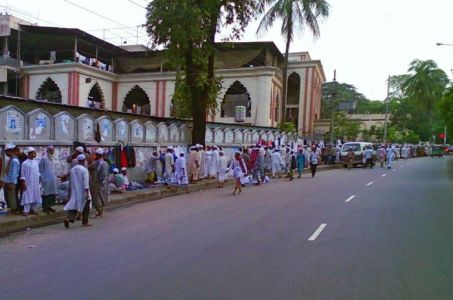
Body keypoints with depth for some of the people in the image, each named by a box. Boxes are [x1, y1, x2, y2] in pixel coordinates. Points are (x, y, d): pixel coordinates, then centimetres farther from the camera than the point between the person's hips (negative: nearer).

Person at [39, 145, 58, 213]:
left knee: (53, 193, 8)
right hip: (46, 179, -7)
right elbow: (40, 169, -6)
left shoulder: (52, 159, 12)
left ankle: (49, 206, 18)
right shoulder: (44, 159, -9)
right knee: (46, 193, -1)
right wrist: (42, 178, -5)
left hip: (52, 179, 7)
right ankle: (45, 207, 8)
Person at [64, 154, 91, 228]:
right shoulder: (84, 169, -13)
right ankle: (85, 222, 16)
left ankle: (68, 218, -18)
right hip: (83, 191, -5)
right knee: (85, 207, 8)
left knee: (74, 204, 5)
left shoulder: (72, 169, 7)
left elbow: (71, 181, 14)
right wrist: (87, 192, -21)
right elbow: (86, 181, -19)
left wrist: (71, 189, 24)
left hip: (74, 191, 5)